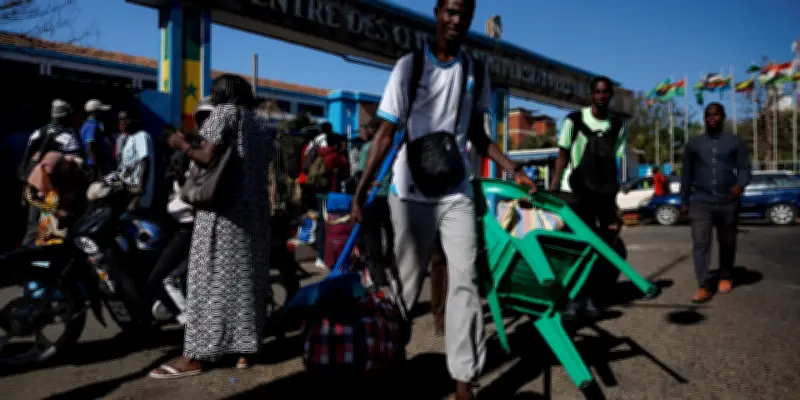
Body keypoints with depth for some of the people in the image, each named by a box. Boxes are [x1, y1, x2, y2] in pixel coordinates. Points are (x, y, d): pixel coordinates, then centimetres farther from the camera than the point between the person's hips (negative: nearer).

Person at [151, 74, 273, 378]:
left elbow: (208, 158, -14)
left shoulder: (224, 112, -2)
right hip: (256, 210, 7)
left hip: (225, 210, -7)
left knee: (211, 278, -4)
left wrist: (182, 145, 4)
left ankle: (195, 356, 1)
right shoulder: (263, 125, 17)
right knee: (248, 277, 10)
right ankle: (245, 349, 14)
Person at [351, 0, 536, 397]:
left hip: (456, 193, 3)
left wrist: (514, 170, 6)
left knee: (465, 280, -2)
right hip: (410, 192, -3)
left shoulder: (476, 72, 7)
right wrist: (362, 190, -12)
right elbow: (385, 134, -6)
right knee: (406, 281, 5)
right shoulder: (410, 65, -4)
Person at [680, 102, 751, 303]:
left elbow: (745, 167, 1)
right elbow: (686, 174, 12)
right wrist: (684, 201, 10)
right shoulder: (693, 143, 10)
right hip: (701, 201, 0)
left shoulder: (735, 141, 8)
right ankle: (704, 287, -14)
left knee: (727, 243, 12)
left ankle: (725, 277, 33)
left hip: (728, 202, 0)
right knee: (700, 243, -12)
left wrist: (740, 184, -21)